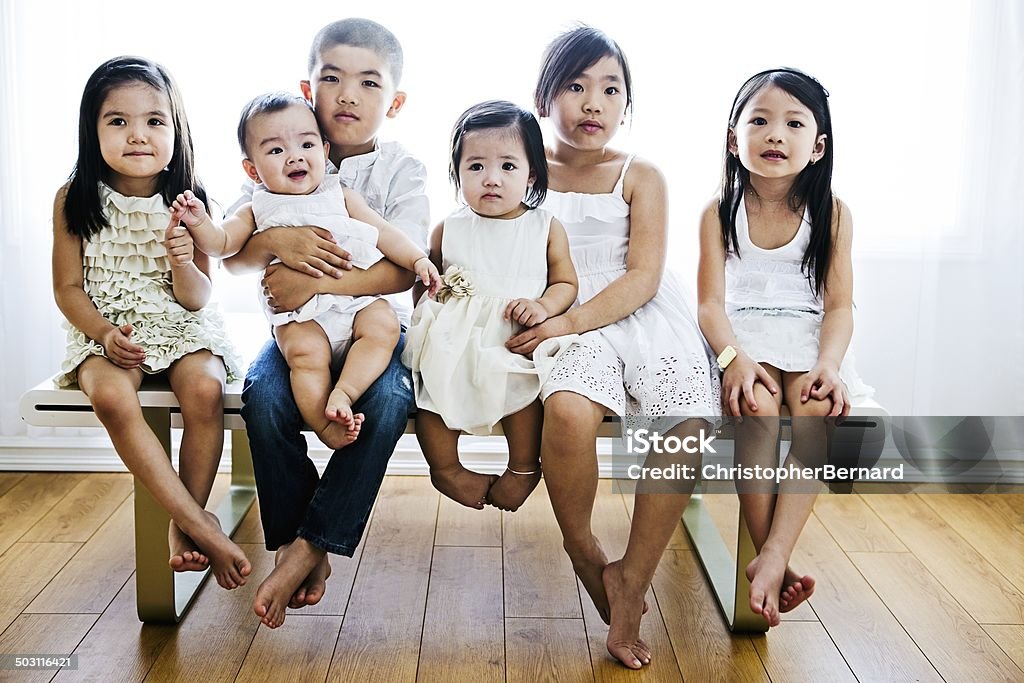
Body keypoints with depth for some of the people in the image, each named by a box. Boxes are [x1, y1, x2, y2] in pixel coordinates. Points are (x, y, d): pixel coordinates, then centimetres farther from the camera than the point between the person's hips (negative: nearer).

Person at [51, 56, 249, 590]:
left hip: (180, 325, 1)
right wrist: (103, 333, -18)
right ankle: (200, 525, -26)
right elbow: (68, 287, 0)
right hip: (105, 330, 0)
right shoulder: (74, 201, -3)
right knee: (111, 396, -32)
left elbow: (195, 299, -2)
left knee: (204, 388, -31)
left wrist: (183, 261, -24)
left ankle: (184, 525, -14)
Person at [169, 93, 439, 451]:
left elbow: (384, 233, 10)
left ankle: (343, 393, -29)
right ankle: (324, 424, -25)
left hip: (356, 302, 2)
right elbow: (222, 244, 1)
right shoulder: (258, 211, 11)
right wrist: (199, 222, -19)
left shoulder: (342, 198, 13)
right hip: (298, 316, -2)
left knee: (383, 325, -25)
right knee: (306, 352, -29)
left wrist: (418, 259, -4)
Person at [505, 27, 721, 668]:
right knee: (568, 409, -35)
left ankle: (632, 578, -6)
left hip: (645, 318, 1)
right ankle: (584, 554, -5)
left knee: (687, 426, -28)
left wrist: (569, 321, -18)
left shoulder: (641, 177, 8)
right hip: (567, 326, 0)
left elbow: (642, 279, -3)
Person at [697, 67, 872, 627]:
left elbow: (839, 305, -1)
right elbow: (711, 303, -6)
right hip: (741, 338, -1)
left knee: (816, 412, -30)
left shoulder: (831, 214, 1)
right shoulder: (720, 212, -1)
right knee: (757, 410, -31)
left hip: (808, 339, 1)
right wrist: (735, 358, -25)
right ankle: (774, 568, -26)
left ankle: (772, 558, -32)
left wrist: (828, 364, -20)